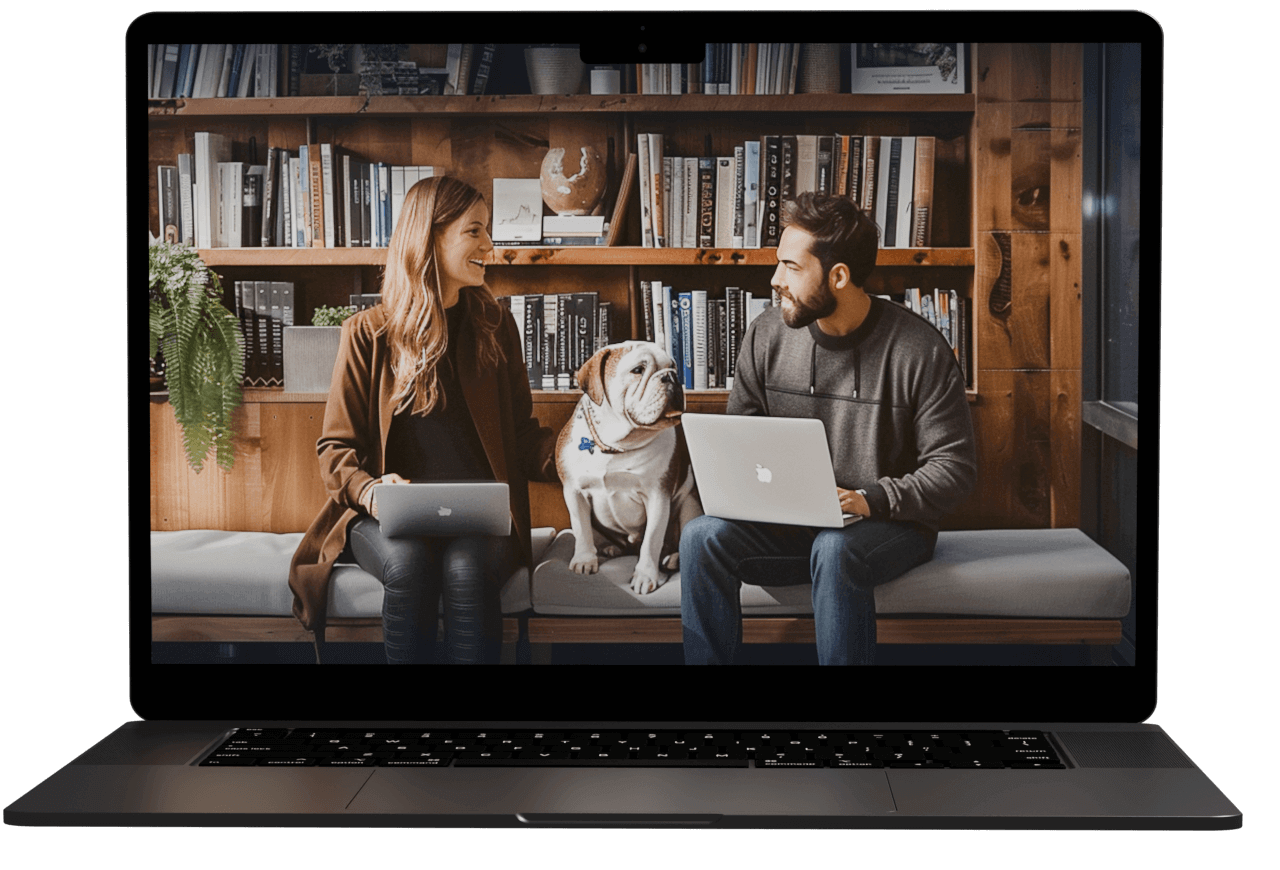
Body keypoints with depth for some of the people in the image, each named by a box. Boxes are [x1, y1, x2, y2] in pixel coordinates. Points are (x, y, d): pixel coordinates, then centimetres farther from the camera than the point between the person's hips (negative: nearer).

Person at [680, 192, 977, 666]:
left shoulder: (919, 350, -11)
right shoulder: (766, 335, 1)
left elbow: (954, 466, -8)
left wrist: (871, 499, -22)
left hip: (891, 525, -3)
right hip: (786, 522, 4)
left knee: (836, 549, -37)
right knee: (702, 535, -23)